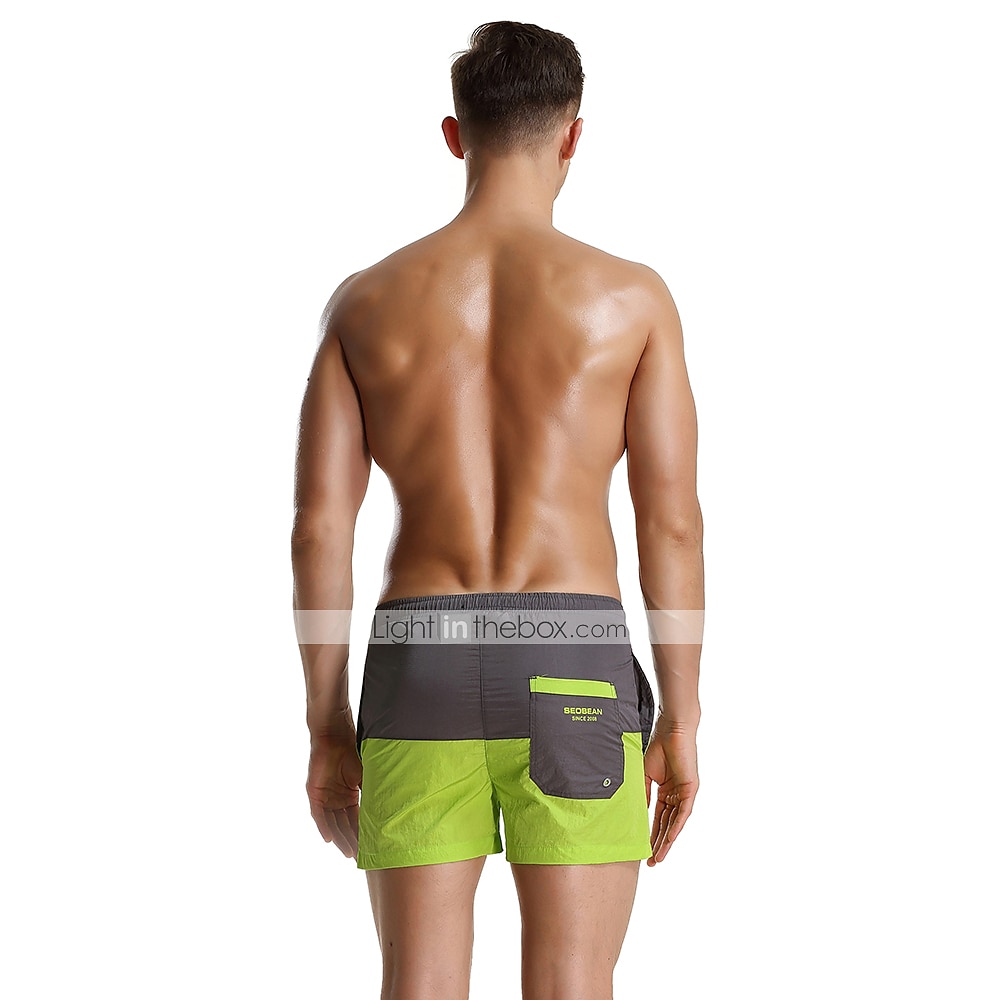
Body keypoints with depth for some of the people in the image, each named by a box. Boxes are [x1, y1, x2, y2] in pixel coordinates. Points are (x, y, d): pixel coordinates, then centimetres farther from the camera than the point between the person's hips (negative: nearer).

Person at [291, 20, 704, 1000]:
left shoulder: (365, 301, 5)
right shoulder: (629, 296, 0)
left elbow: (318, 526, 3)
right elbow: (671, 523, -2)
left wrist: (327, 726, 10)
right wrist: (680, 718, 7)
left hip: (419, 663, 2)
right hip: (571, 667, -2)